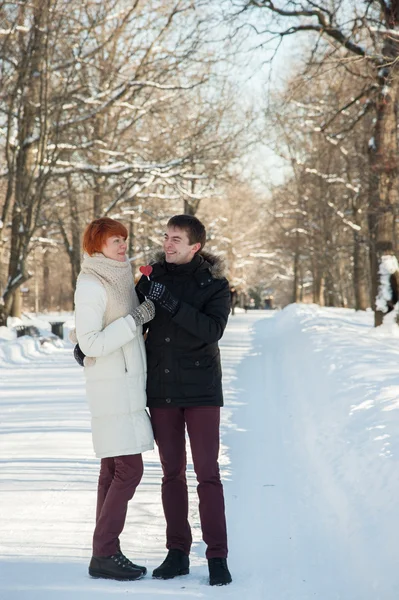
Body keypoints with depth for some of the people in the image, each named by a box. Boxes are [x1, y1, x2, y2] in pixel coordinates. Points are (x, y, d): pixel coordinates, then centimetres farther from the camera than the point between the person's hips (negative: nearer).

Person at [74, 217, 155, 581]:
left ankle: (106, 552, 9)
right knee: (129, 469, -10)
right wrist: (135, 319, -22)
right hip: (112, 387, -9)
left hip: (126, 384, 9)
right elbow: (90, 344, -20)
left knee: (114, 469, 7)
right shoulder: (91, 286, -14)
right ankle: (103, 555, -6)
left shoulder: (116, 279, 14)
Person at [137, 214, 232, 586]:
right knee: (171, 473, 8)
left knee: (207, 473, -4)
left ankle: (217, 557, 1)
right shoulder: (153, 278, 4)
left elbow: (212, 329, -20)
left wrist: (170, 302, -27)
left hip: (200, 391, -3)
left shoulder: (214, 285, -5)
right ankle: (177, 553, 16)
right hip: (161, 391, 3)